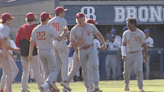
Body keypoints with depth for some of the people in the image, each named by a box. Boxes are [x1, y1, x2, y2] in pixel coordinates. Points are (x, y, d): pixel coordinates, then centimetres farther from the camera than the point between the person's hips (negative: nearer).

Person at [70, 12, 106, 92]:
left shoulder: (91, 26, 5)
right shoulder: (74, 30, 2)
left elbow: (98, 34, 16)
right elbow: (72, 42, 1)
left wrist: (104, 44, 7)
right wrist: (78, 42, -20)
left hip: (91, 49, -1)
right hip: (82, 51, 1)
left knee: (94, 65, -21)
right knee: (85, 70, 4)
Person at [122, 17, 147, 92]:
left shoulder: (140, 33, -2)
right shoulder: (126, 33, 7)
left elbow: (144, 45, 1)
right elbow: (123, 44, 9)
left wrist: (145, 55, -3)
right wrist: (123, 54, -3)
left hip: (137, 54, -3)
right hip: (128, 54, 3)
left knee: (139, 70, -17)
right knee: (126, 71, 7)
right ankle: (126, 84, 35)